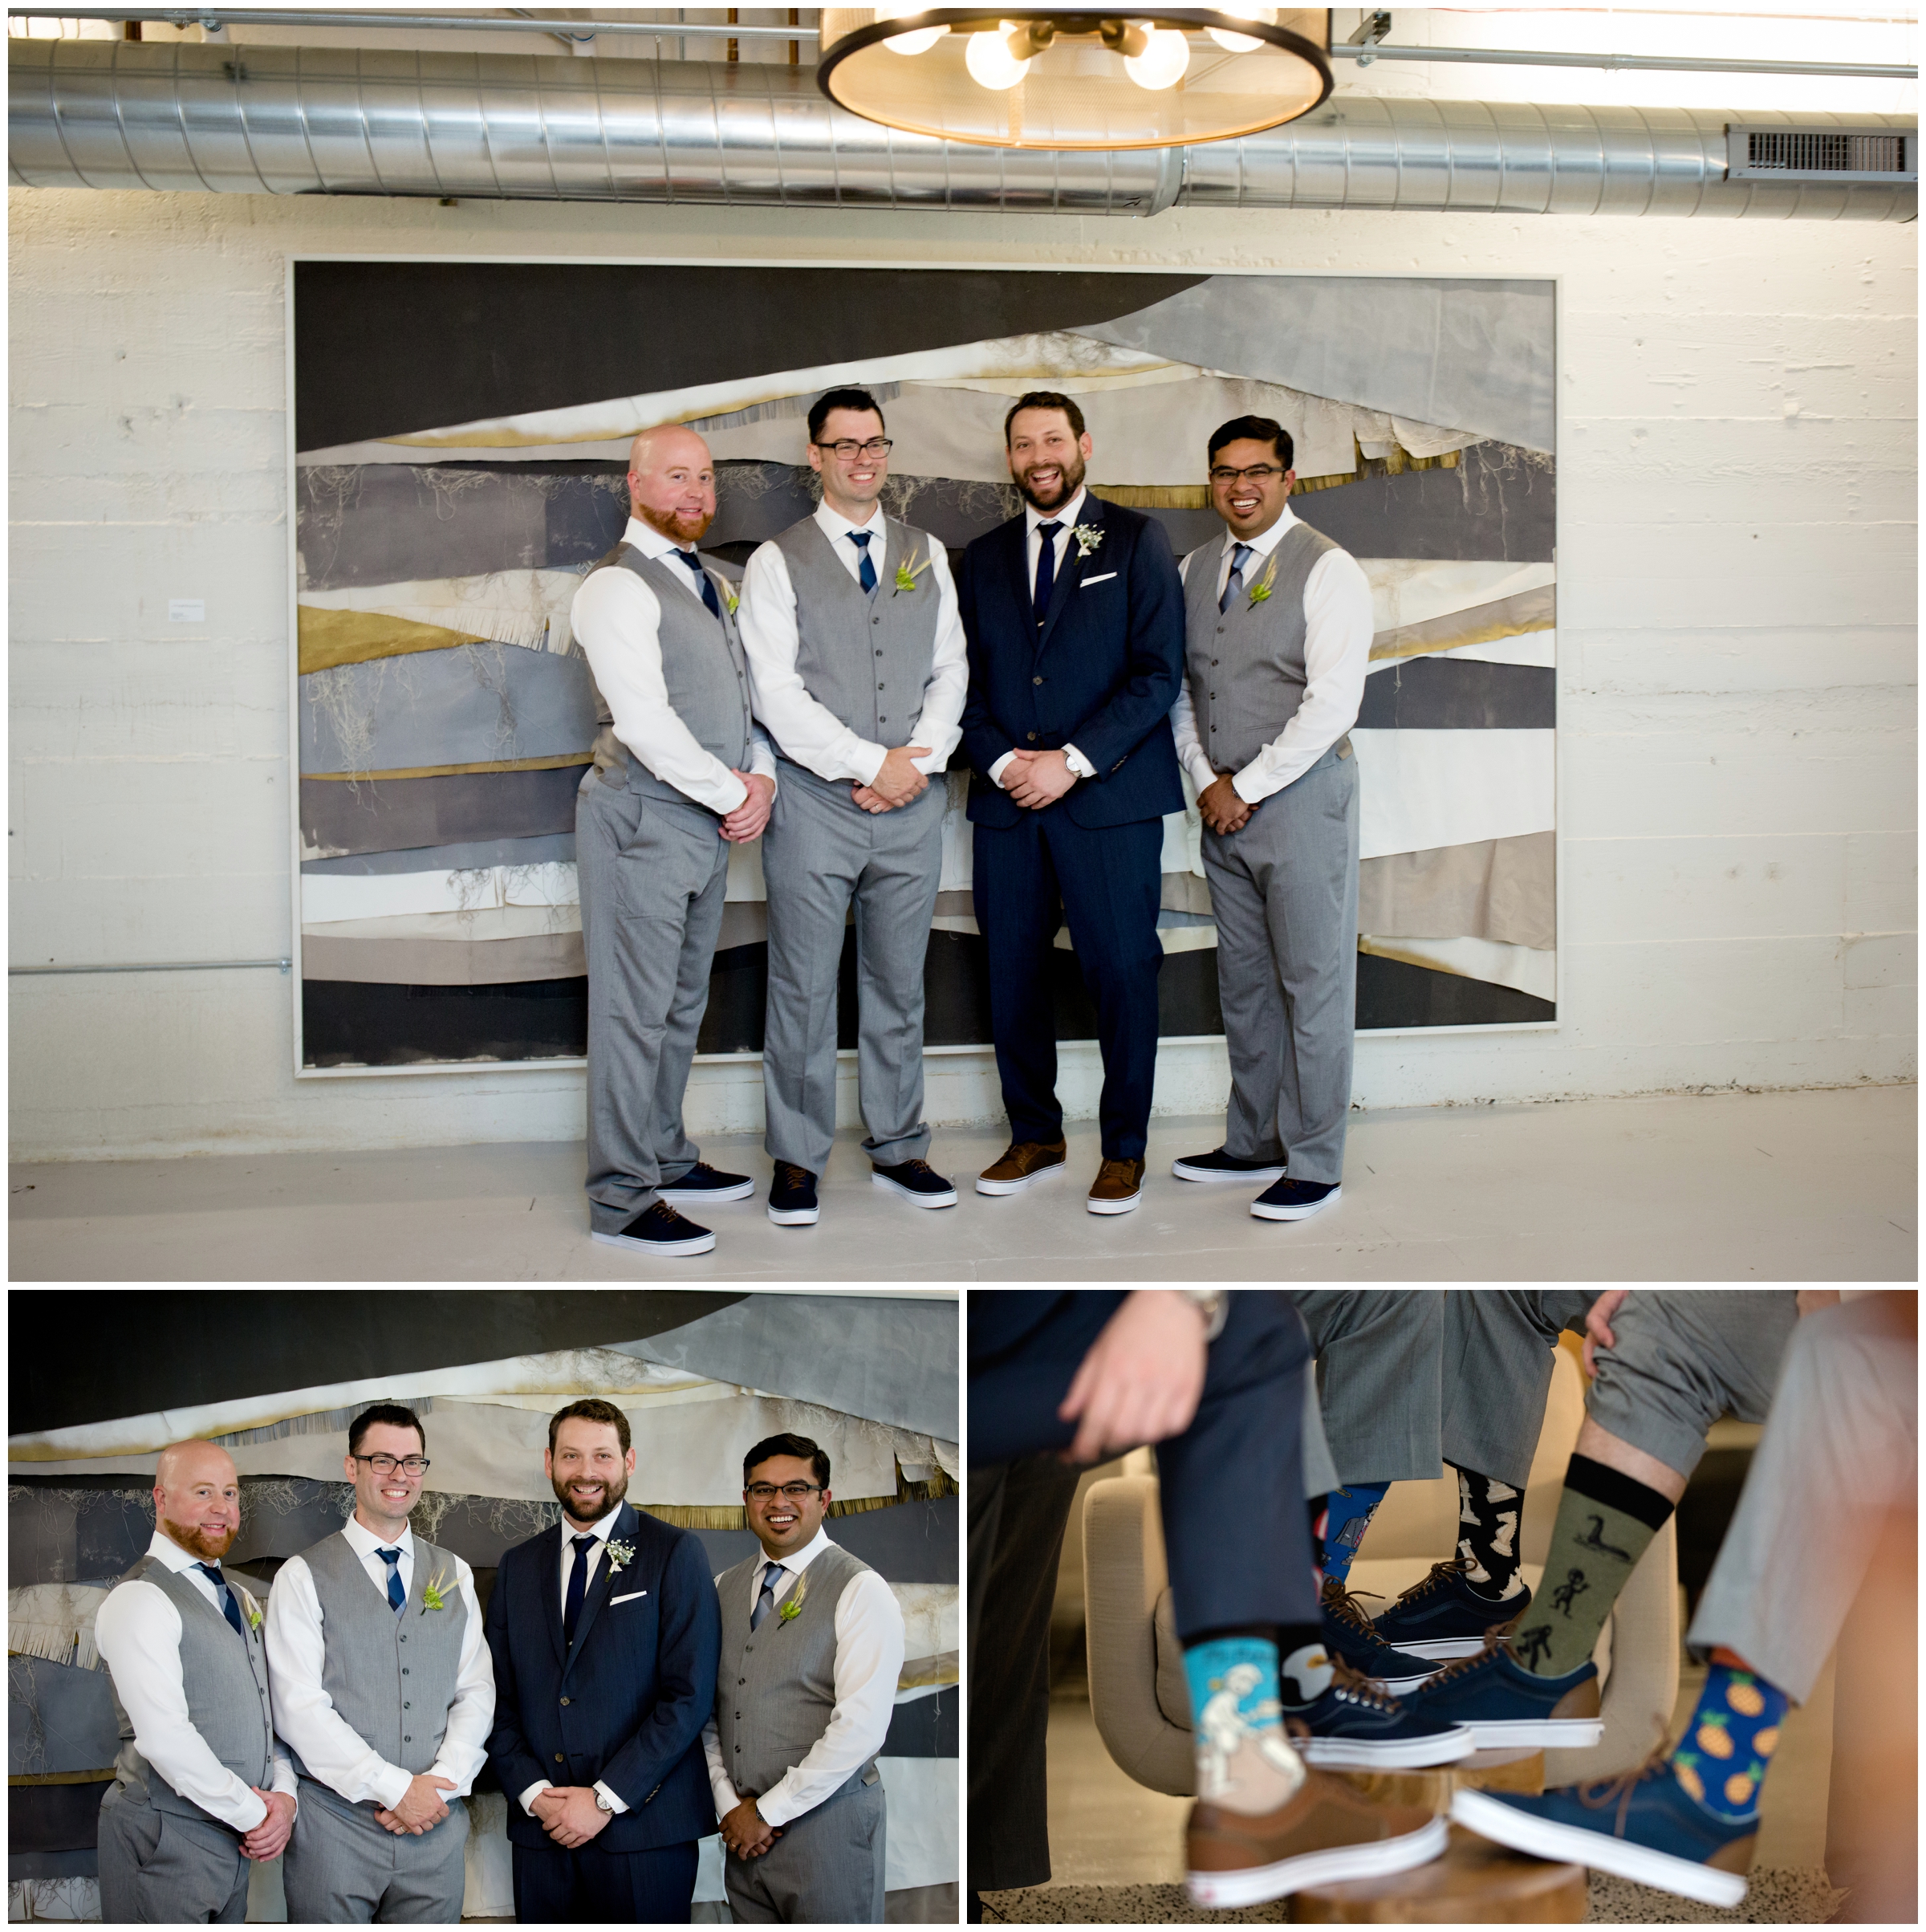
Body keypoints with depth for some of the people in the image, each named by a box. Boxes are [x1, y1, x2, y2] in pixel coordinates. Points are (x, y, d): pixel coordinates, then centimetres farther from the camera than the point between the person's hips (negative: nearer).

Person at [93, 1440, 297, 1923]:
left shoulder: (240, 1601, 14)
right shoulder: (140, 1599, -14)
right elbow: (165, 1737, -22)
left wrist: (284, 1794, -4)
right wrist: (253, 1814, -15)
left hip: (236, 1841, 8)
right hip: (167, 1842, -8)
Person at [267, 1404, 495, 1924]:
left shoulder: (455, 1574, 11)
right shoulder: (302, 1577, -2)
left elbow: (476, 1692, 7)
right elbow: (299, 1708, -10)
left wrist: (441, 1782, -9)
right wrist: (396, 1788, -14)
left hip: (436, 1823, 3)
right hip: (334, 1823, -3)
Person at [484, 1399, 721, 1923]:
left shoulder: (675, 1553, -3)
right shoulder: (518, 1566, 12)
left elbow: (689, 1694, -9)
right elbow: (500, 1699, 11)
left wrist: (605, 1799, -12)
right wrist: (533, 1794, -4)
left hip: (642, 1829, -3)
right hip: (541, 1831, 4)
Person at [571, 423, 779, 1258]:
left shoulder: (711, 583, 17)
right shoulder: (618, 586, -12)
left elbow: (742, 691, 18)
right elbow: (645, 721, -21)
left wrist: (761, 776, -1)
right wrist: (732, 793, -14)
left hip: (710, 819, 9)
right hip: (644, 819, -9)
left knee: (682, 1001, 17)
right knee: (633, 1009, -4)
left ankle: (665, 1158, 30)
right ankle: (621, 1198, 3)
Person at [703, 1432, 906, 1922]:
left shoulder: (861, 1591, -10)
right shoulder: (724, 1588, 10)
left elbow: (860, 1728, -17)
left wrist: (767, 1812, -13)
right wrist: (729, 1802, -3)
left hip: (828, 1825, -5)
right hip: (743, 1830, 5)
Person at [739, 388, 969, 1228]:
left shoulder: (926, 553, 13)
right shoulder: (777, 562, 0)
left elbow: (950, 670, 9)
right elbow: (778, 695, -8)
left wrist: (920, 761, -7)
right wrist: (873, 764, -13)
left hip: (912, 804, 4)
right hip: (815, 802, -3)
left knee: (899, 984, 11)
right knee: (803, 990, 1)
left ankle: (897, 1148, 22)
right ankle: (796, 1159, 13)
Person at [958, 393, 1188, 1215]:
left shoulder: (1136, 540, 5)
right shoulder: (982, 557, 16)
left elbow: (1159, 671, -4)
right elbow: (968, 681, 14)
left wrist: (1073, 762, -12)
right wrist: (1000, 760, -5)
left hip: (1109, 799, -3)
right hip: (1006, 804, 4)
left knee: (1122, 975, -2)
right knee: (1011, 977, 5)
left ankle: (1124, 1148, 11)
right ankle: (1035, 1137, 19)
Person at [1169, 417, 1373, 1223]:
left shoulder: (1327, 571, -8)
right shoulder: (1195, 569, 12)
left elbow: (1332, 703, -15)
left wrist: (1246, 787, -13)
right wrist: (1206, 780, 0)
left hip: (1301, 796, -6)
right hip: (1223, 804, 6)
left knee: (1313, 986, -1)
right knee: (1243, 984, 13)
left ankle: (1315, 1165, 7)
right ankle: (1253, 1145, 24)